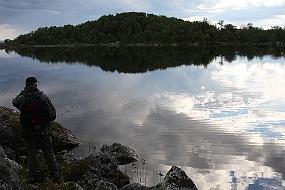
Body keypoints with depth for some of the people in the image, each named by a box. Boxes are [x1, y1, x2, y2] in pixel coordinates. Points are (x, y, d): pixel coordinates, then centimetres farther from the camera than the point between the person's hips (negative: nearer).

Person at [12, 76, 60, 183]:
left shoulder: (22, 99, -10)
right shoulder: (43, 97, -9)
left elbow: (14, 102, 17)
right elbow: (53, 115, -7)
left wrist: (24, 91, 17)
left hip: (28, 133, 0)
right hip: (43, 131, 0)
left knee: (32, 155, 12)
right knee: (49, 154, 14)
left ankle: (36, 179, 15)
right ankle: (55, 177, 17)